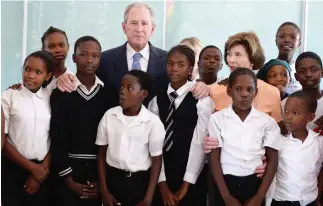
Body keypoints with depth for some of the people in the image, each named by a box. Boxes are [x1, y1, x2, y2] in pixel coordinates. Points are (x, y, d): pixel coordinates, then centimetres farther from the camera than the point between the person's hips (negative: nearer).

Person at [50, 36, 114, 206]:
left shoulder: (109, 93, 2)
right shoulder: (61, 93, 0)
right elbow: (57, 138, -4)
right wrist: (68, 178, -8)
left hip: (102, 170, 1)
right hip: (70, 169, -1)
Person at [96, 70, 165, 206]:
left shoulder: (153, 122, -11)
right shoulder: (109, 115, -5)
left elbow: (156, 160, -6)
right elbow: (102, 153, 2)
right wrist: (104, 191, 1)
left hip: (140, 181, -2)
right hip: (112, 179, 2)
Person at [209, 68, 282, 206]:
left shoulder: (268, 121, -1)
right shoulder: (217, 119, -4)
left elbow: (272, 160, 1)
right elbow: (214, 158, -4)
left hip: (255, 183, 1)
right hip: (226, 183, -1)